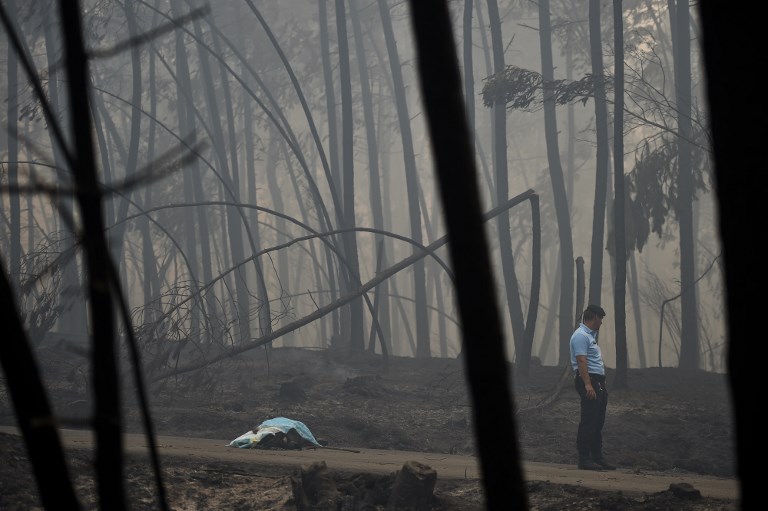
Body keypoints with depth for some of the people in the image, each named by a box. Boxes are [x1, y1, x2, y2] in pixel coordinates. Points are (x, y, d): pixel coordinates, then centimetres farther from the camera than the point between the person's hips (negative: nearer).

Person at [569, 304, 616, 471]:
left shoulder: (590, 335, 20)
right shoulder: (581, 336, -12)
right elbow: (581, 361, -21)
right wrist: (587, 385, -27)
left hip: (598, 383, 11)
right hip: (589, 381, -11)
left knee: (598, 422, 12)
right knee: (588, 422, -11)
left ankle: (597, 457, 16)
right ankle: (584, 459, -11)